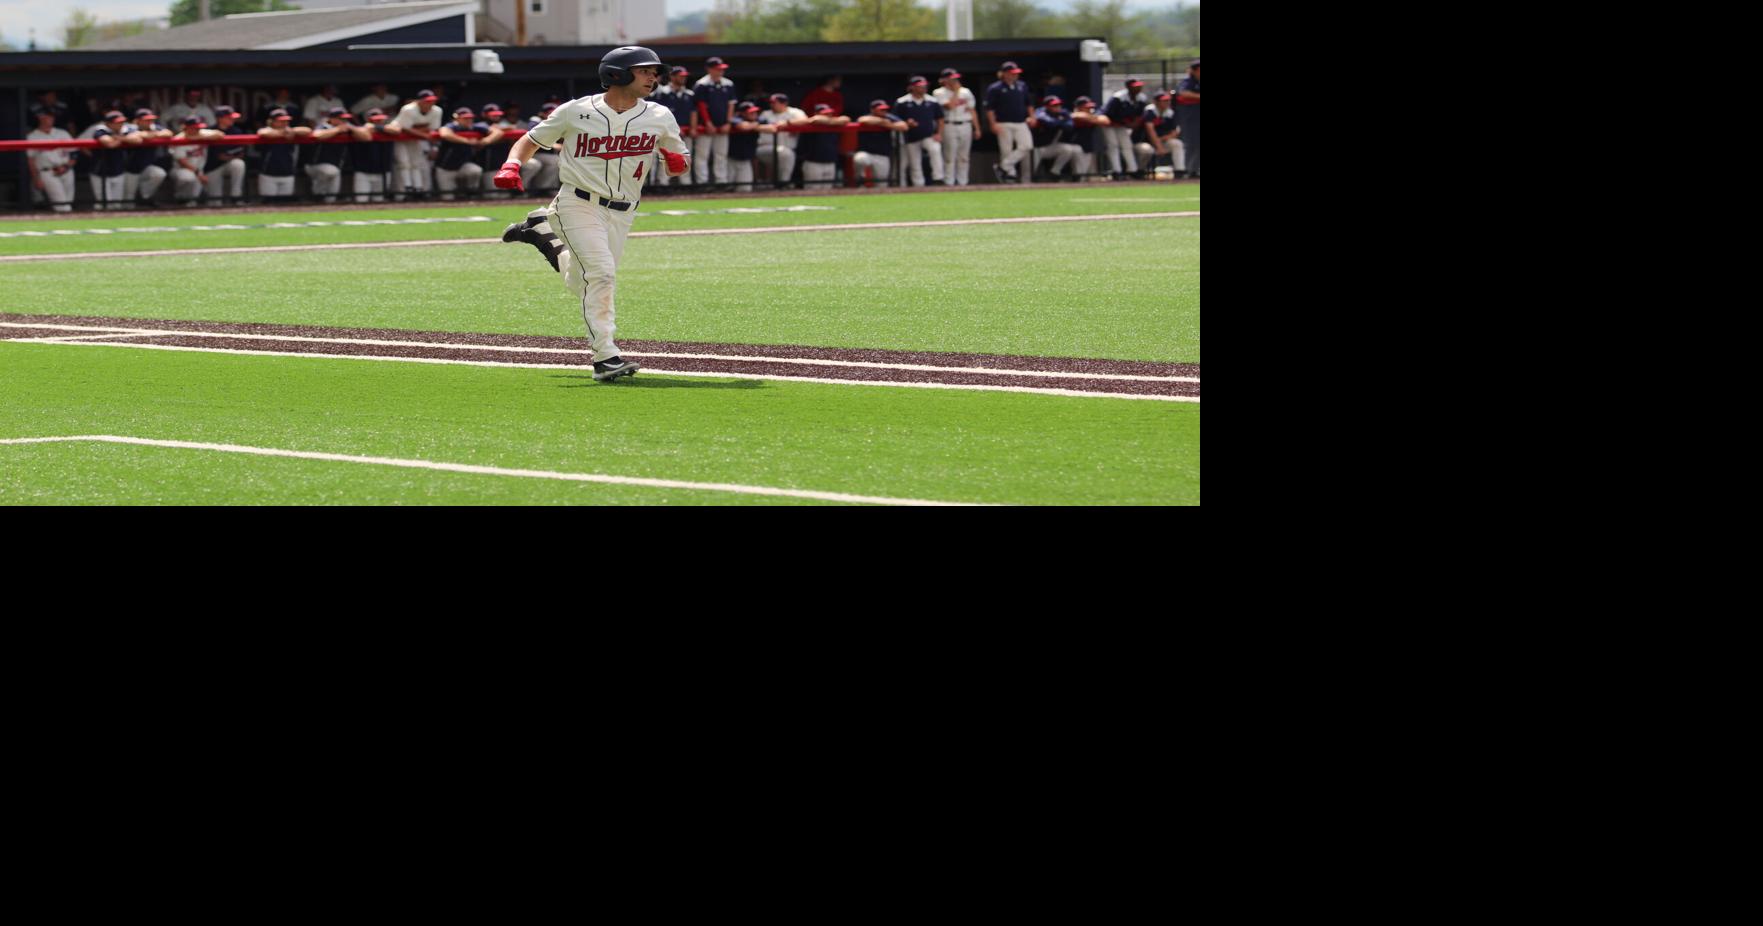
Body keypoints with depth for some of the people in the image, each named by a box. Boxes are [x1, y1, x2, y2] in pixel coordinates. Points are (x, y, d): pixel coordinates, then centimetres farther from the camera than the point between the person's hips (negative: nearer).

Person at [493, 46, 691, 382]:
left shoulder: (660, 118, 3)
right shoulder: (576, 112, -4)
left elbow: (680, 162, 13)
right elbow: (531, 140, 6)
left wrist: (678, 161, -12)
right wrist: (512, 165, -14)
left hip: (621, 214, 4)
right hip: (579, 203, -4)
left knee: (582, 285, 11)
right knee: (601, 272, -22)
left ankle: (544, 232, 36)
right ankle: (605, 356, -21)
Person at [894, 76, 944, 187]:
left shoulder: (933, 102, 5)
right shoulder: (901, 103, -2)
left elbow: (940, 119, 11)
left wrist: (939, 134, -4)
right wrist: (906, 123, -19)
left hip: (929, 136, 0)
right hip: (911, 138, 0)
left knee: (935, 149, -28)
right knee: (915, 165, 2)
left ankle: (938, 179, -27)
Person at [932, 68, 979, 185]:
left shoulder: (966, 92, 14)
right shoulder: (940, 93, -3)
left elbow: (972, 110, 14)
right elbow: (950, 105, -18)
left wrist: (977, 128, 10)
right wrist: (956, 92, -8)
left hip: (966, 126, 5)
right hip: (949, 126, -5)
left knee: (964, 157, 6)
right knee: (950, 157, -7)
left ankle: (962, 182, 12)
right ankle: (949, 183, -5)